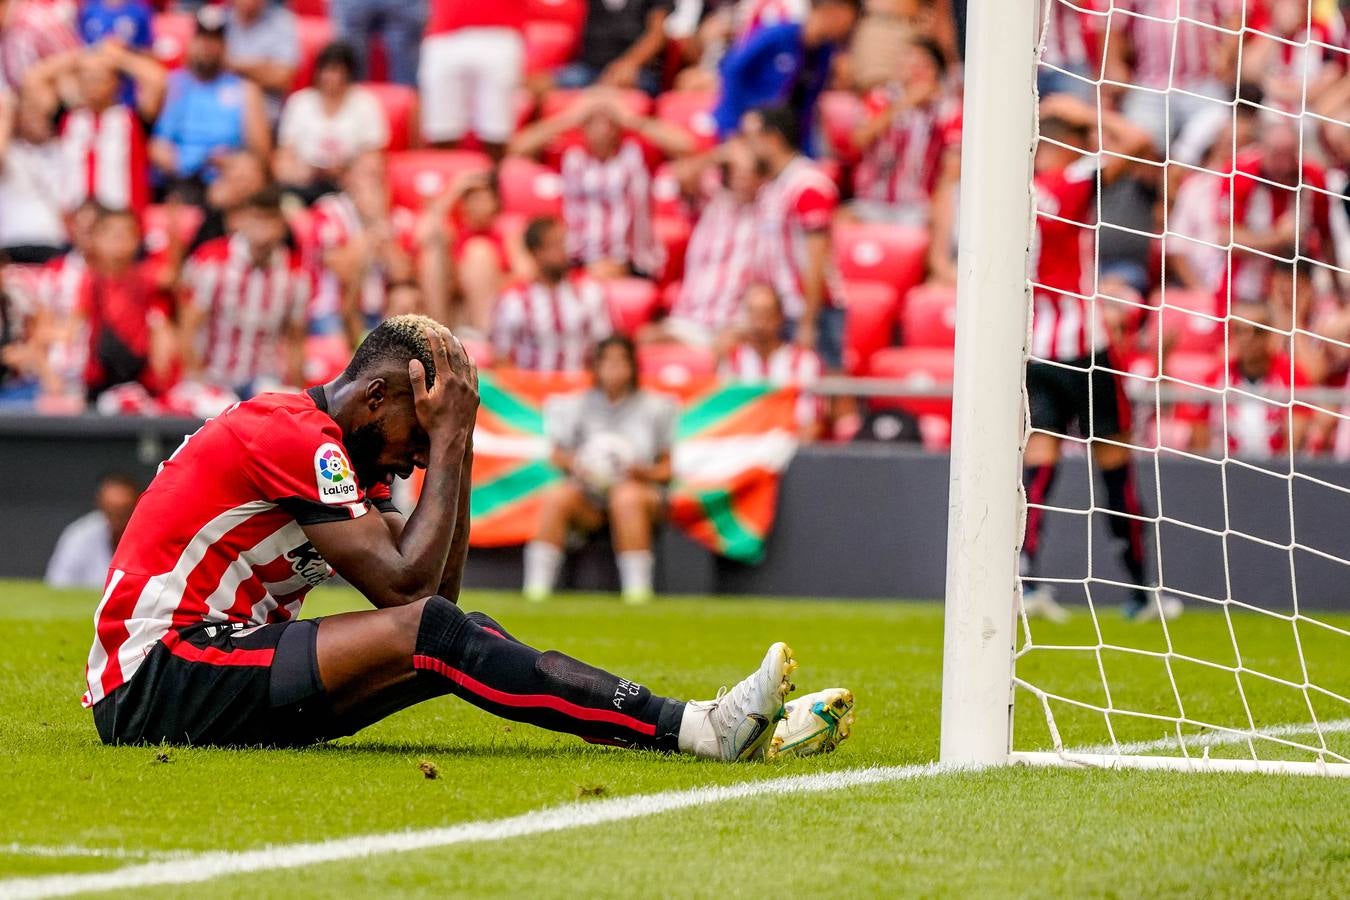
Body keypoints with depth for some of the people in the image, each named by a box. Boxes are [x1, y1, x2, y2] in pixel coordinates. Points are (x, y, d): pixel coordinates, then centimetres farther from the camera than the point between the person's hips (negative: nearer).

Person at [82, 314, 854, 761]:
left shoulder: (329, 451, 16)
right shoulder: (297, 438, -14)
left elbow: (442, 585, 12)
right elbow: (406, 585, -18)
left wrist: (458, 440, 6)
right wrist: (447, 439, -11)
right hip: (154, 686, -9)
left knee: (463, 635, -3)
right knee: (429, 632, -22)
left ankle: (704, 726, -12)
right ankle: (698, 729, -27)